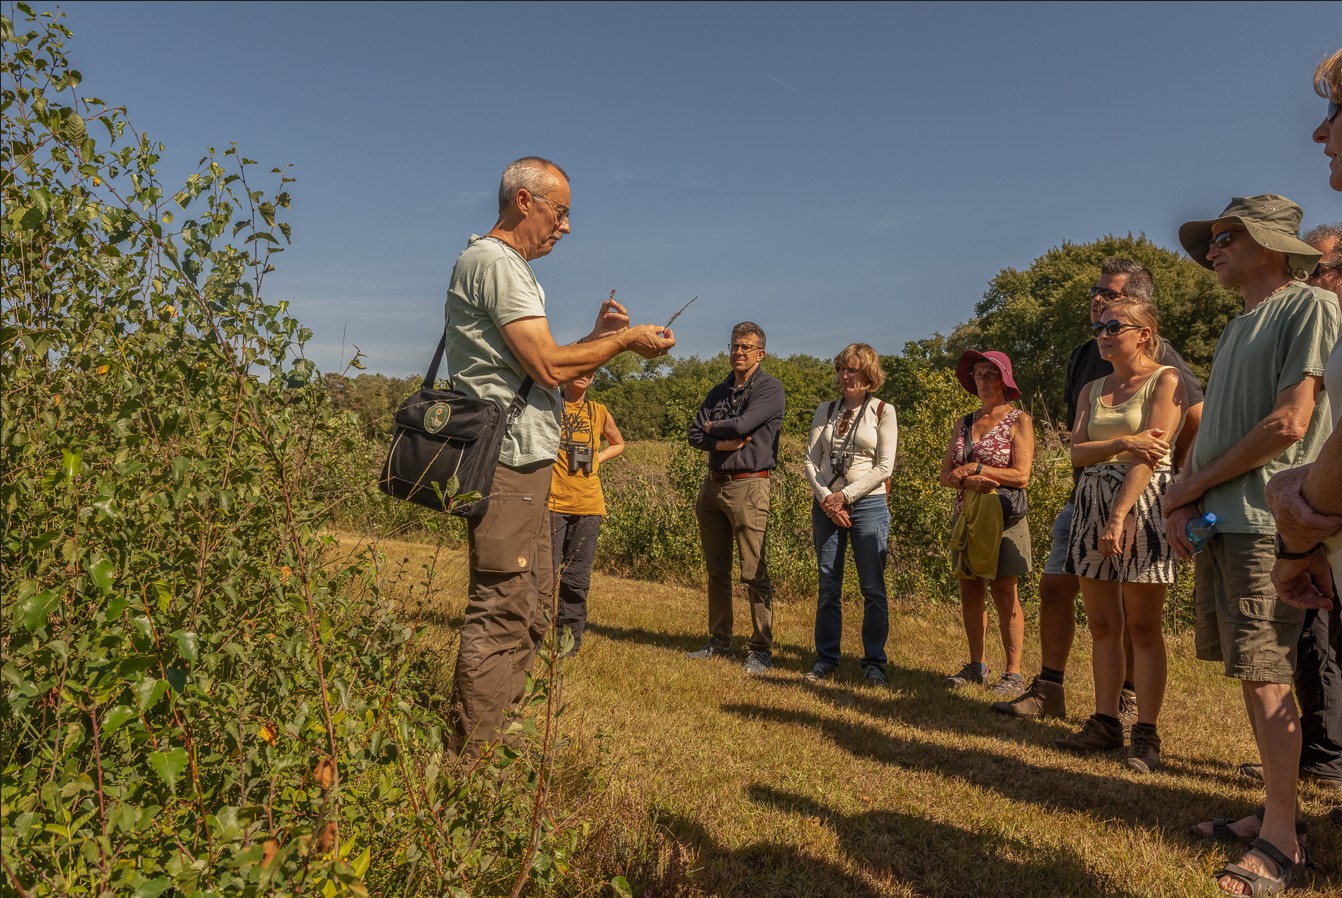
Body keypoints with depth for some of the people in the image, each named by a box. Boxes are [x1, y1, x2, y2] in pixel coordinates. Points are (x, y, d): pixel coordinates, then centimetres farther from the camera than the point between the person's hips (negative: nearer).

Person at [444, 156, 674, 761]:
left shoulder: (511, 267, 24)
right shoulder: (495, 262, -10)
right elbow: (547, 368, -18)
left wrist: (597, 336, 12)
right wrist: (624, 341, -7)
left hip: (522, 463, 11)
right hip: (507, 463, -11)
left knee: (529, 606, 16)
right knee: (502, 612, -8)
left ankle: (495, 735, 27)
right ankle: (470, 761, 0)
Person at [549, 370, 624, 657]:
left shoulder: (599, 412, 12)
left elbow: (618, 444, 27)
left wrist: (597, 458, 10)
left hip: (588, 505, 3)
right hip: (553, 502, -3)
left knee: (577, 576, 6)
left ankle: (570, 638, 15)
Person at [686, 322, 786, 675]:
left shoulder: (770, 387, -3)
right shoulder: (719, 392, 17)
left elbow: (741, 425, -16)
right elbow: (695, 434, 8)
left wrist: (713, 427, 3)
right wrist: (723, 443, -10)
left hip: (748, 486, -7)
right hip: (712, 484, 7)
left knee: (754, 573, -6)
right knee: (717, 570, 11)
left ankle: (761, 649, 2)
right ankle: (719, 642, 21)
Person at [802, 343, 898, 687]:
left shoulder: (883, 412, 1)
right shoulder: (825, 411, 11)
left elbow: (884, 467, -5)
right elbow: (811, 461, 5)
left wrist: (845, 495, -11)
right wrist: (825, 498, -9)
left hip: (868, 504, -3)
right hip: (826, 503, 3)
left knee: (873, 588, 1)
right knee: (828, 587, 7)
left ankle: (874, 663, 11)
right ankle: (826, 659, 17)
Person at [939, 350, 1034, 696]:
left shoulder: (1018, 420, -2)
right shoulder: (965, 423, 13)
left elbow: (1021, 476, -12)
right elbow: (946, 475, 5)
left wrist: (973, 467, -12)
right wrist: (969, 481, -15)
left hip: (1003, 515, -5)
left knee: (1004, 595, -3)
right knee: (969, 591, 7)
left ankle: (1013, 672, 5)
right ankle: (977, 666, 17)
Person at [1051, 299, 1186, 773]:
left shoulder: (1165, 379, -2)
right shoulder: (1092, 389, 16)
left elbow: (1151, 452, -13)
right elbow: (1077, 452, 4)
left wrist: (1119, 516, -20)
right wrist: (1125, 441, -14)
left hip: (1143, 502, -6)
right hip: (1091, 501, 6)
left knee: (1142, 627, -2)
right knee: (1102, 624, 7)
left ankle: (1146, 733, 5)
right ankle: (1105, 722, 15)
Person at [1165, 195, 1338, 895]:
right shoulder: (1235, 329, 21)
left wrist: (1193, 483, -7)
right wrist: (1184, 503, 4)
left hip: (1267, 525, -8)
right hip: (1220, 524, 8)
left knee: (1265, 676, -6)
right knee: (1252, 674, 10)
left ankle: (1282, 840, 3)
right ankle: (1274, 811, 20)